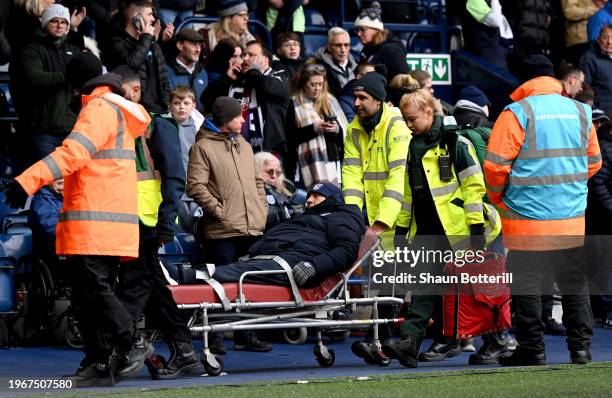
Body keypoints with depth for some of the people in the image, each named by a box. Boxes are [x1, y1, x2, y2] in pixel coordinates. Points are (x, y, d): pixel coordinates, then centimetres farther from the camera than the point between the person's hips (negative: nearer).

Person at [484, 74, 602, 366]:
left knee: (526, 287, 4)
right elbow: (593, 163, 18)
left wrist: (497, 198, 7)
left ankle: (532, 350, 5)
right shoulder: (581, 112, 9)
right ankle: (580, 348, 13)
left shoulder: (517, 113, -6)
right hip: (573, 220, 4)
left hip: (528, 217, -4)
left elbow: (495, 165, -10)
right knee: (574, 286, 14)